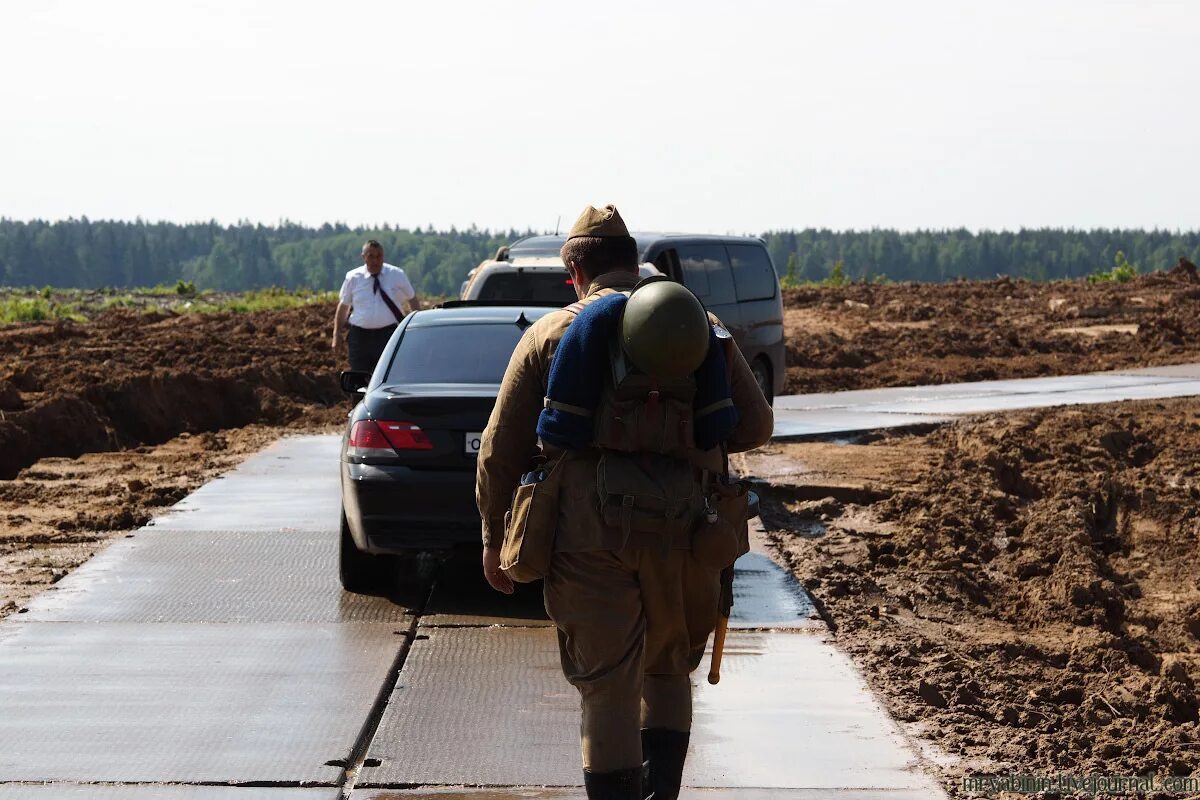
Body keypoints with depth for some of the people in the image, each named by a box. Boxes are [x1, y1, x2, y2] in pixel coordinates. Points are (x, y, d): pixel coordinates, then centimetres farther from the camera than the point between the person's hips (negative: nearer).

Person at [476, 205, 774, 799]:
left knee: (606, 690, 3)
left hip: (591, 542, -2)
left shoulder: (550, 335, 3)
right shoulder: (701, 328, 8)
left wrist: (494, 539, 13)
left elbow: (500, 450, 3)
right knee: (668, 672, 21)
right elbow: (754, 425, 11)